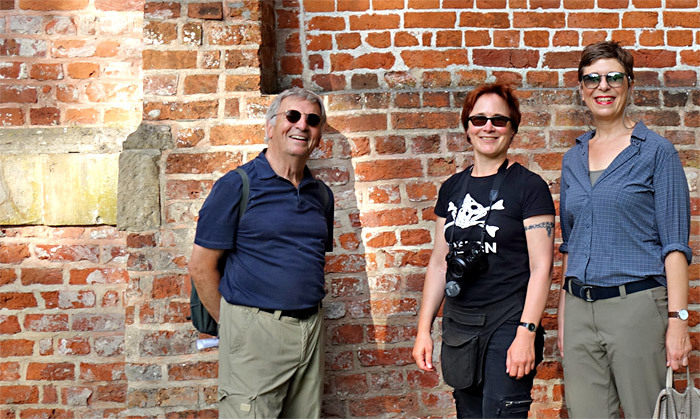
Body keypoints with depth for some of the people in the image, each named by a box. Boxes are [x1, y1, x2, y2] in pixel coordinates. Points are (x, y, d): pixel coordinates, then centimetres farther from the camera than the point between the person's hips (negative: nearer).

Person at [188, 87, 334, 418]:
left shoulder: (321, 194, 12)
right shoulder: (237, 186, -6)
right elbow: (201, 266, -5)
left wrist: (307, 317, 14)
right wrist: (231, 321, 0)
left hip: (311, 329, 6)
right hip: (256, 329, -6)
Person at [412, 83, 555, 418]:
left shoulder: (529, 186, -4)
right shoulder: (452, 188, 11)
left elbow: (541, 267, -9)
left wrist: (526, 333, -17)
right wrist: (423, 329, 10)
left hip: (508, 325, -5)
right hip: (458, 327, 5)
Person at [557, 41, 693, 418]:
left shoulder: (656, 152, -2)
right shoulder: (573, 158, 12)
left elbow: (675, 244, -6)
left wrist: (678, 319, -13)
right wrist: (563, 316, 13)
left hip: (636, 303, -4)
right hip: (579, 308, 5)